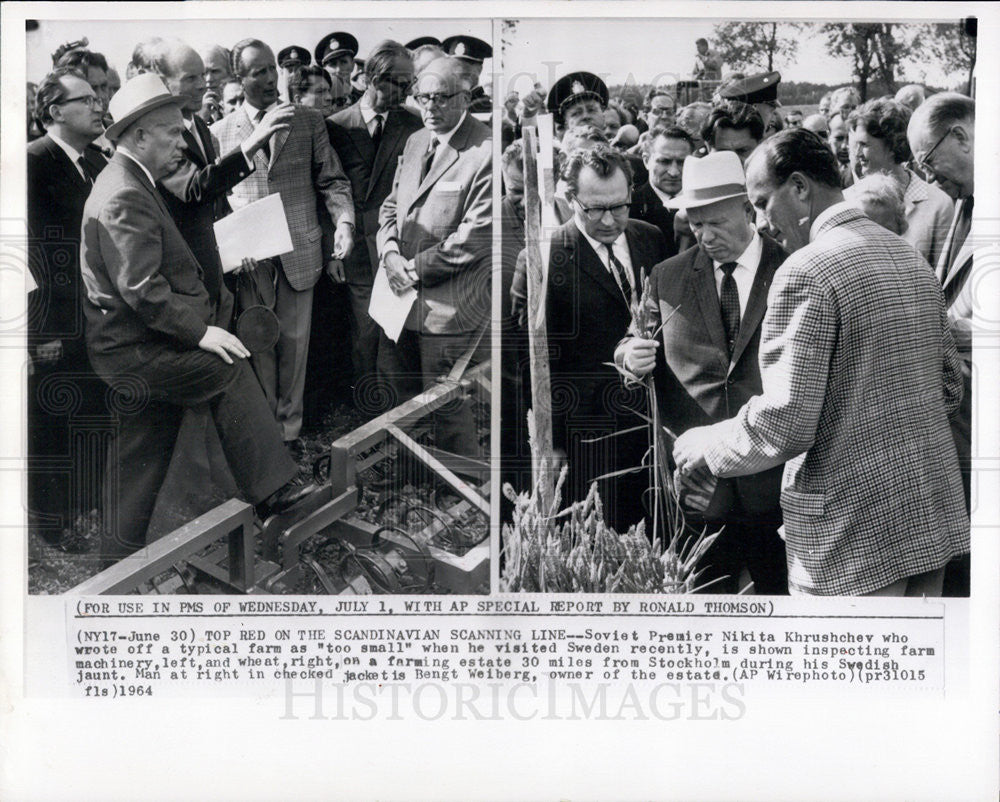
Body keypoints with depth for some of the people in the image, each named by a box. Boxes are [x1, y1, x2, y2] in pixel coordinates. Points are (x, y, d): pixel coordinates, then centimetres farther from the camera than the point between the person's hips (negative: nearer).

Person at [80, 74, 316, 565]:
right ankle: (270, 490, -13)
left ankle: (120, 561, 22)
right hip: (134, 349, -11)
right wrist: (200, 331, -21)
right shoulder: (123, 197, -18)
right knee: (232, 369, -16)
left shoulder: (131, 185, 17)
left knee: (140, 460, 14)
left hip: (133, 348, 11)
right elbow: (141, 289, -24)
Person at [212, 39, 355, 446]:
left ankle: (289, 426, 20)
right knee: (258, 342, 3)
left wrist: (344, 220, -10)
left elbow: (332, 180, 6)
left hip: (299, 249, 0)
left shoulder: (309, 121, 7)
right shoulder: (220, 132, 6)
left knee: (294, 340, 6)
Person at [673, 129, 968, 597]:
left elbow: (784, 424, -20)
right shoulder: (912, 259, 11)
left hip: (852, 532, -8)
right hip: (933, 513, 8)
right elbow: (949, 387, 17)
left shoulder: (807, 272, -16)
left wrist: (707, 445, -5)